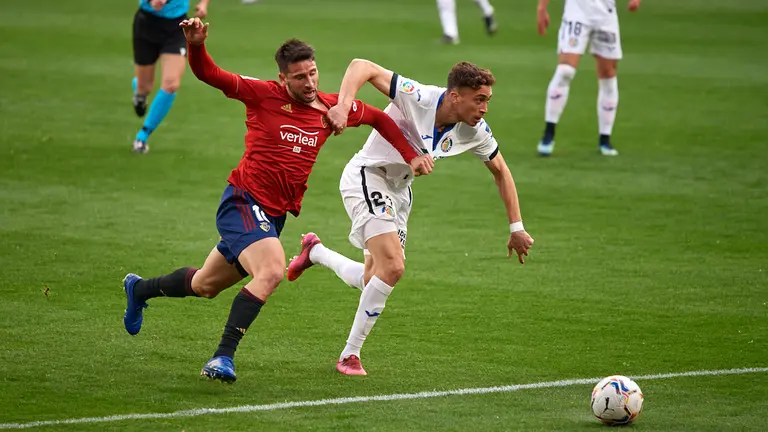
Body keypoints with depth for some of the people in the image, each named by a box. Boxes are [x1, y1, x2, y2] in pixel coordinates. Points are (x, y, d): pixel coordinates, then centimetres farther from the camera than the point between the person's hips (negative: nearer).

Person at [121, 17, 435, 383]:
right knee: (271, 272, -30)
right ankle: (223, 357, -26)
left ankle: (140, 289, 47)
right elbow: (208, 75, -13)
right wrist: (196, 46, -33)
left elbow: (380, 119, 19)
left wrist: (410, 156, 9)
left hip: (274, 215, 7)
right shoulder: (264, 95, -9)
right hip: (244, 202, -7)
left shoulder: (332, 108, 4)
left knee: (205, 286, 20)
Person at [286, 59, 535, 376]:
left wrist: (516, 227, 6)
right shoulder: (418, 98, -30)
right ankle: (350, 355, -7)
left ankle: (315, 252, 37)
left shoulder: (475, 131, -10)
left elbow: (500, 171, 8)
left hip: (399, 189, 8)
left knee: (374, 282, 8)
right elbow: (362, 66, -35)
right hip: (367, 176, -7)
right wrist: (343, 106, -51)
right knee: (392, 267, -22)